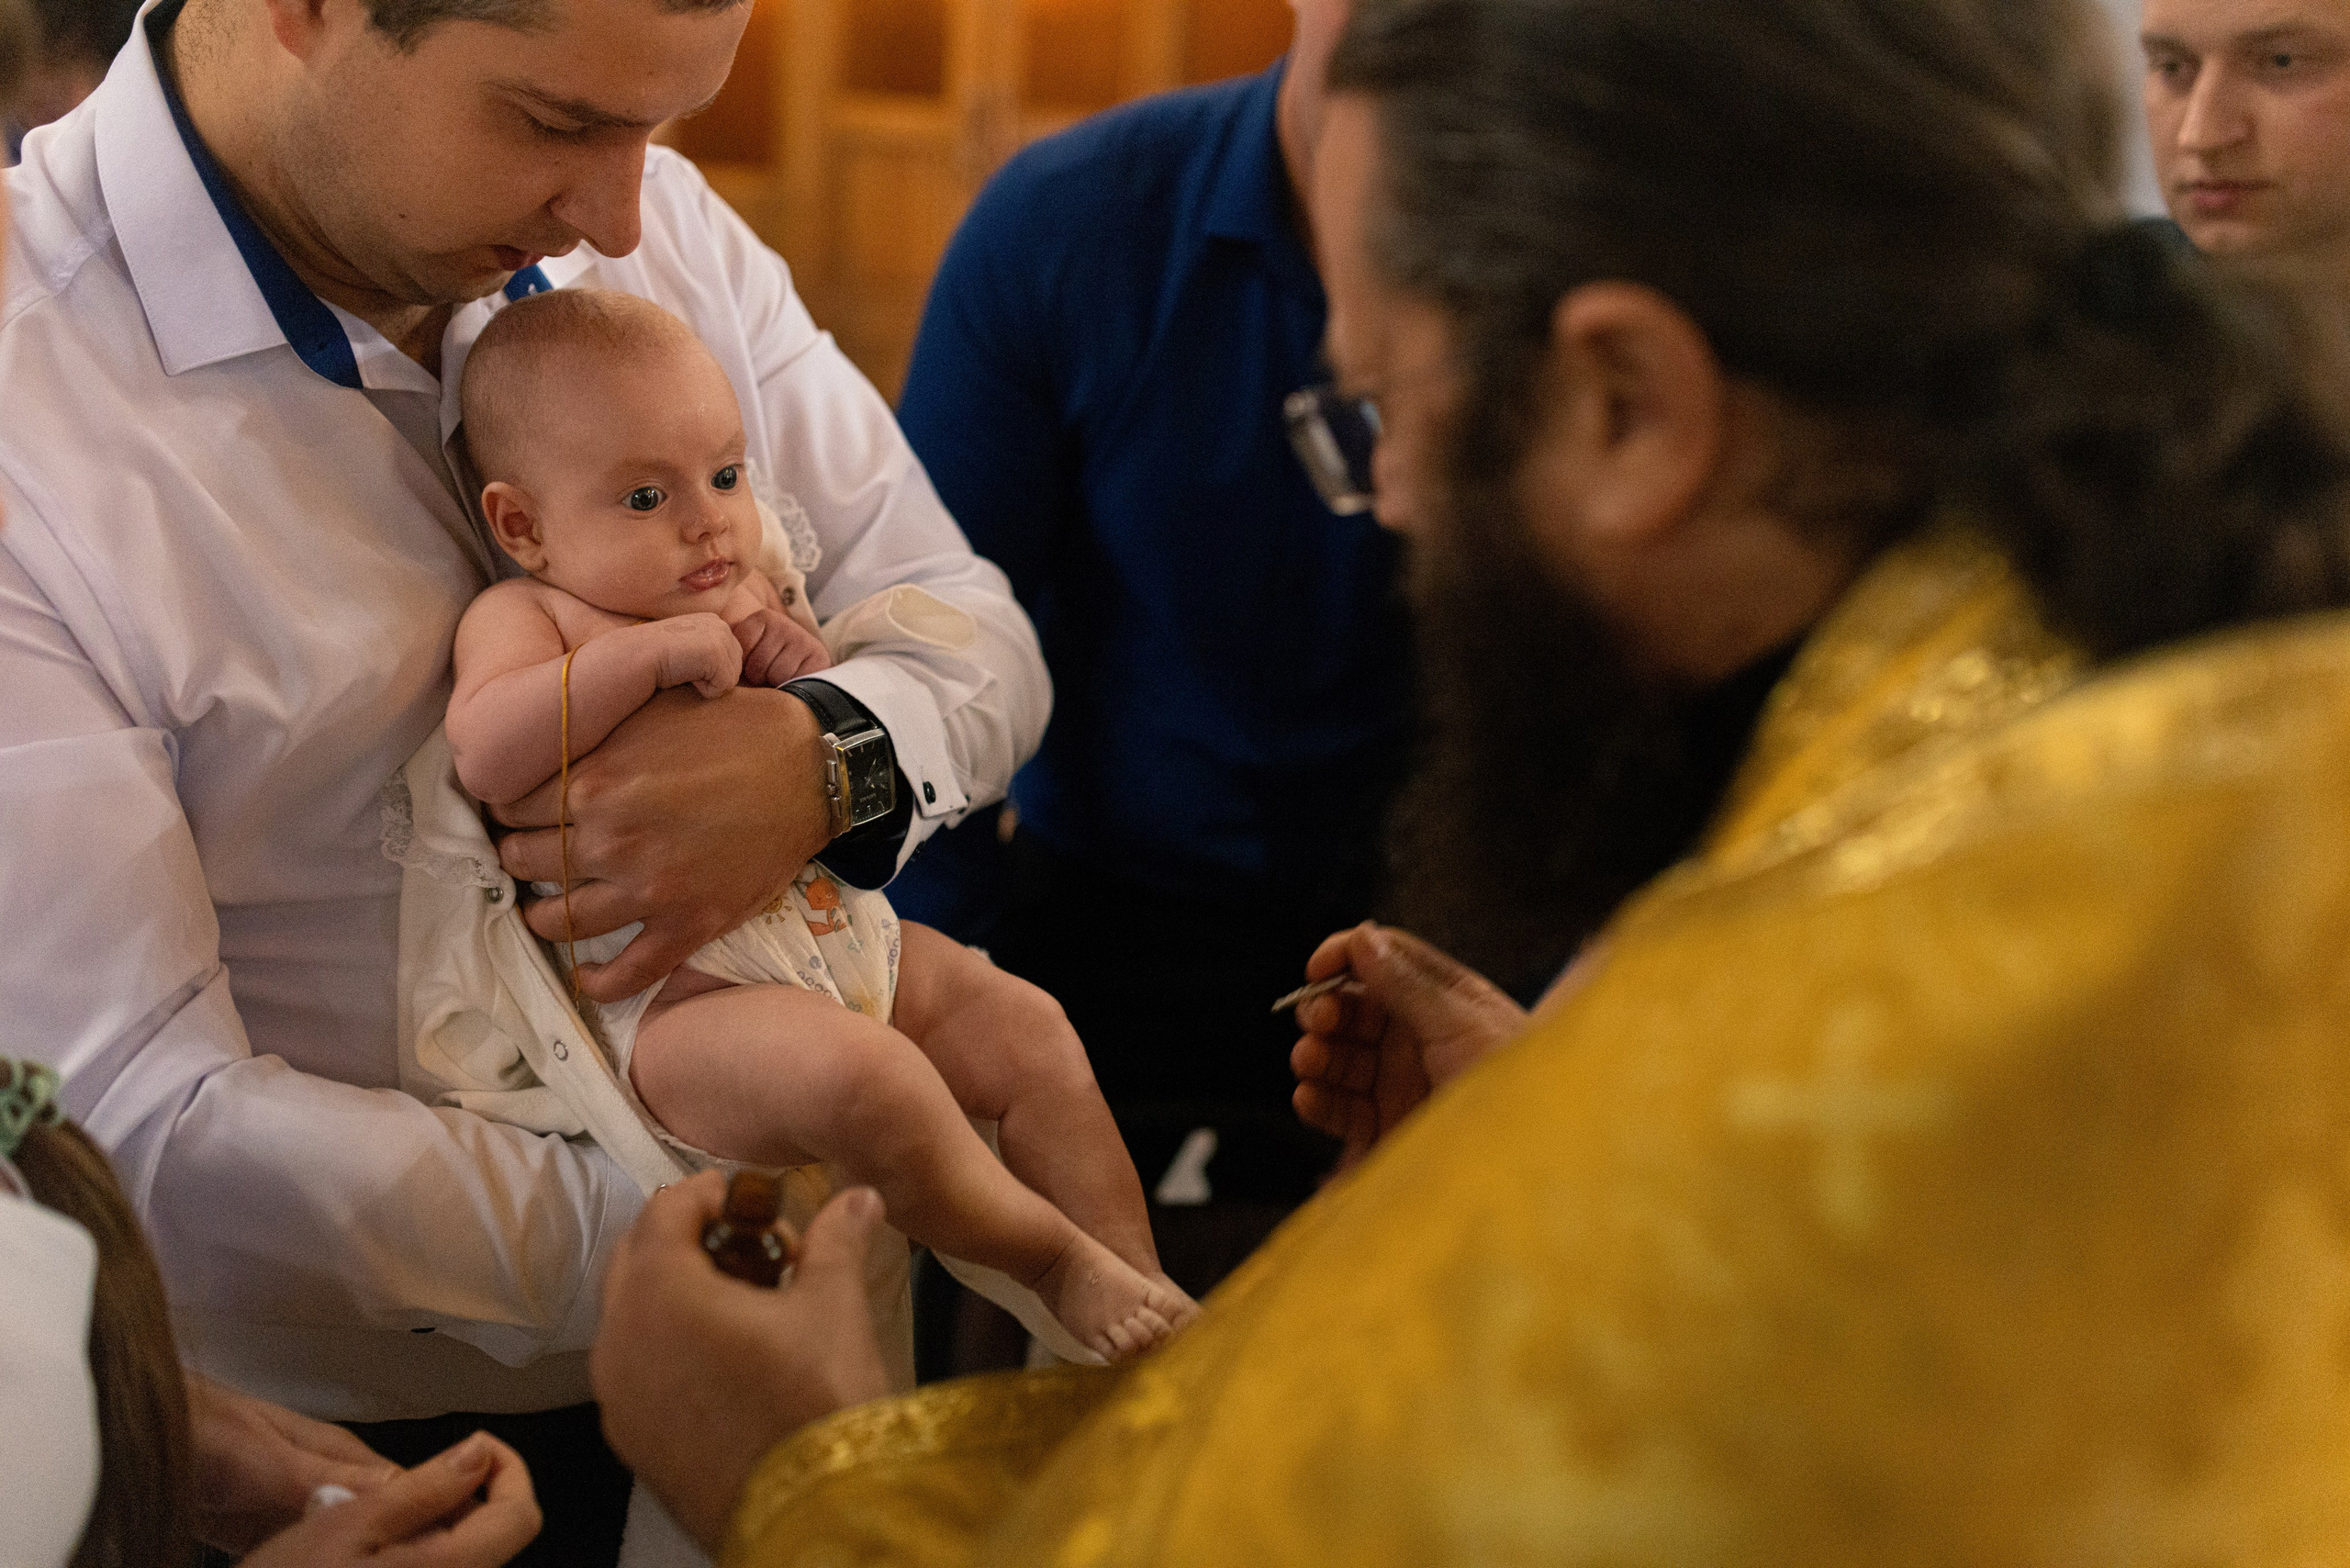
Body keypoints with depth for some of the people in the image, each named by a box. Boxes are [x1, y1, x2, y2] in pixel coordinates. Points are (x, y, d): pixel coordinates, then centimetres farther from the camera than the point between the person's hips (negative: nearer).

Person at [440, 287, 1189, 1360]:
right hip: (678, 991, -8)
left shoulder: (755, 593, 18)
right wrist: (648, 651, -24)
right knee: (864, 1078, -31)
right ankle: (1058, 1265, -14)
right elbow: (486, 755, -23)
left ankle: (1142, 1281, 5)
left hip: (846, 934, 8)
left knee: (1028, 1031, 0)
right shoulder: (525, 617, -2)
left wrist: (813, 672, 3)